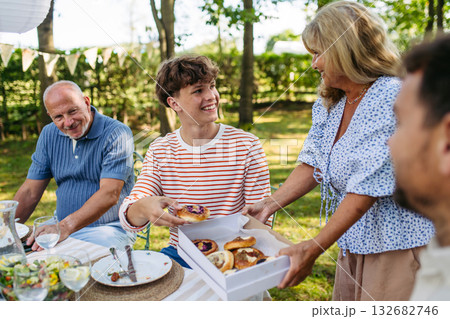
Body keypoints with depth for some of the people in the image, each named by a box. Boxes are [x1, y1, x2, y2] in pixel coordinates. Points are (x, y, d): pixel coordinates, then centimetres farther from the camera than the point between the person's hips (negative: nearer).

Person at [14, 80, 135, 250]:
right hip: (61, 224, 6)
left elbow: (110, 194, -25)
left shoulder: (117, 134, -14)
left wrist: (65, 227, -36)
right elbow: (30, 192, 8)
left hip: (108, 228, -5)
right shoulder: (49, 134, 6)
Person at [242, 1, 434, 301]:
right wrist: (270, 204, -5)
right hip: (353, 241, 7)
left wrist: (313, 248, -22)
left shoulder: (394, 99, -21)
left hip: (398, 244, -7)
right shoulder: (329, 103, 5)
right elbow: (313, 165, 6)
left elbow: (367, 189, -25)